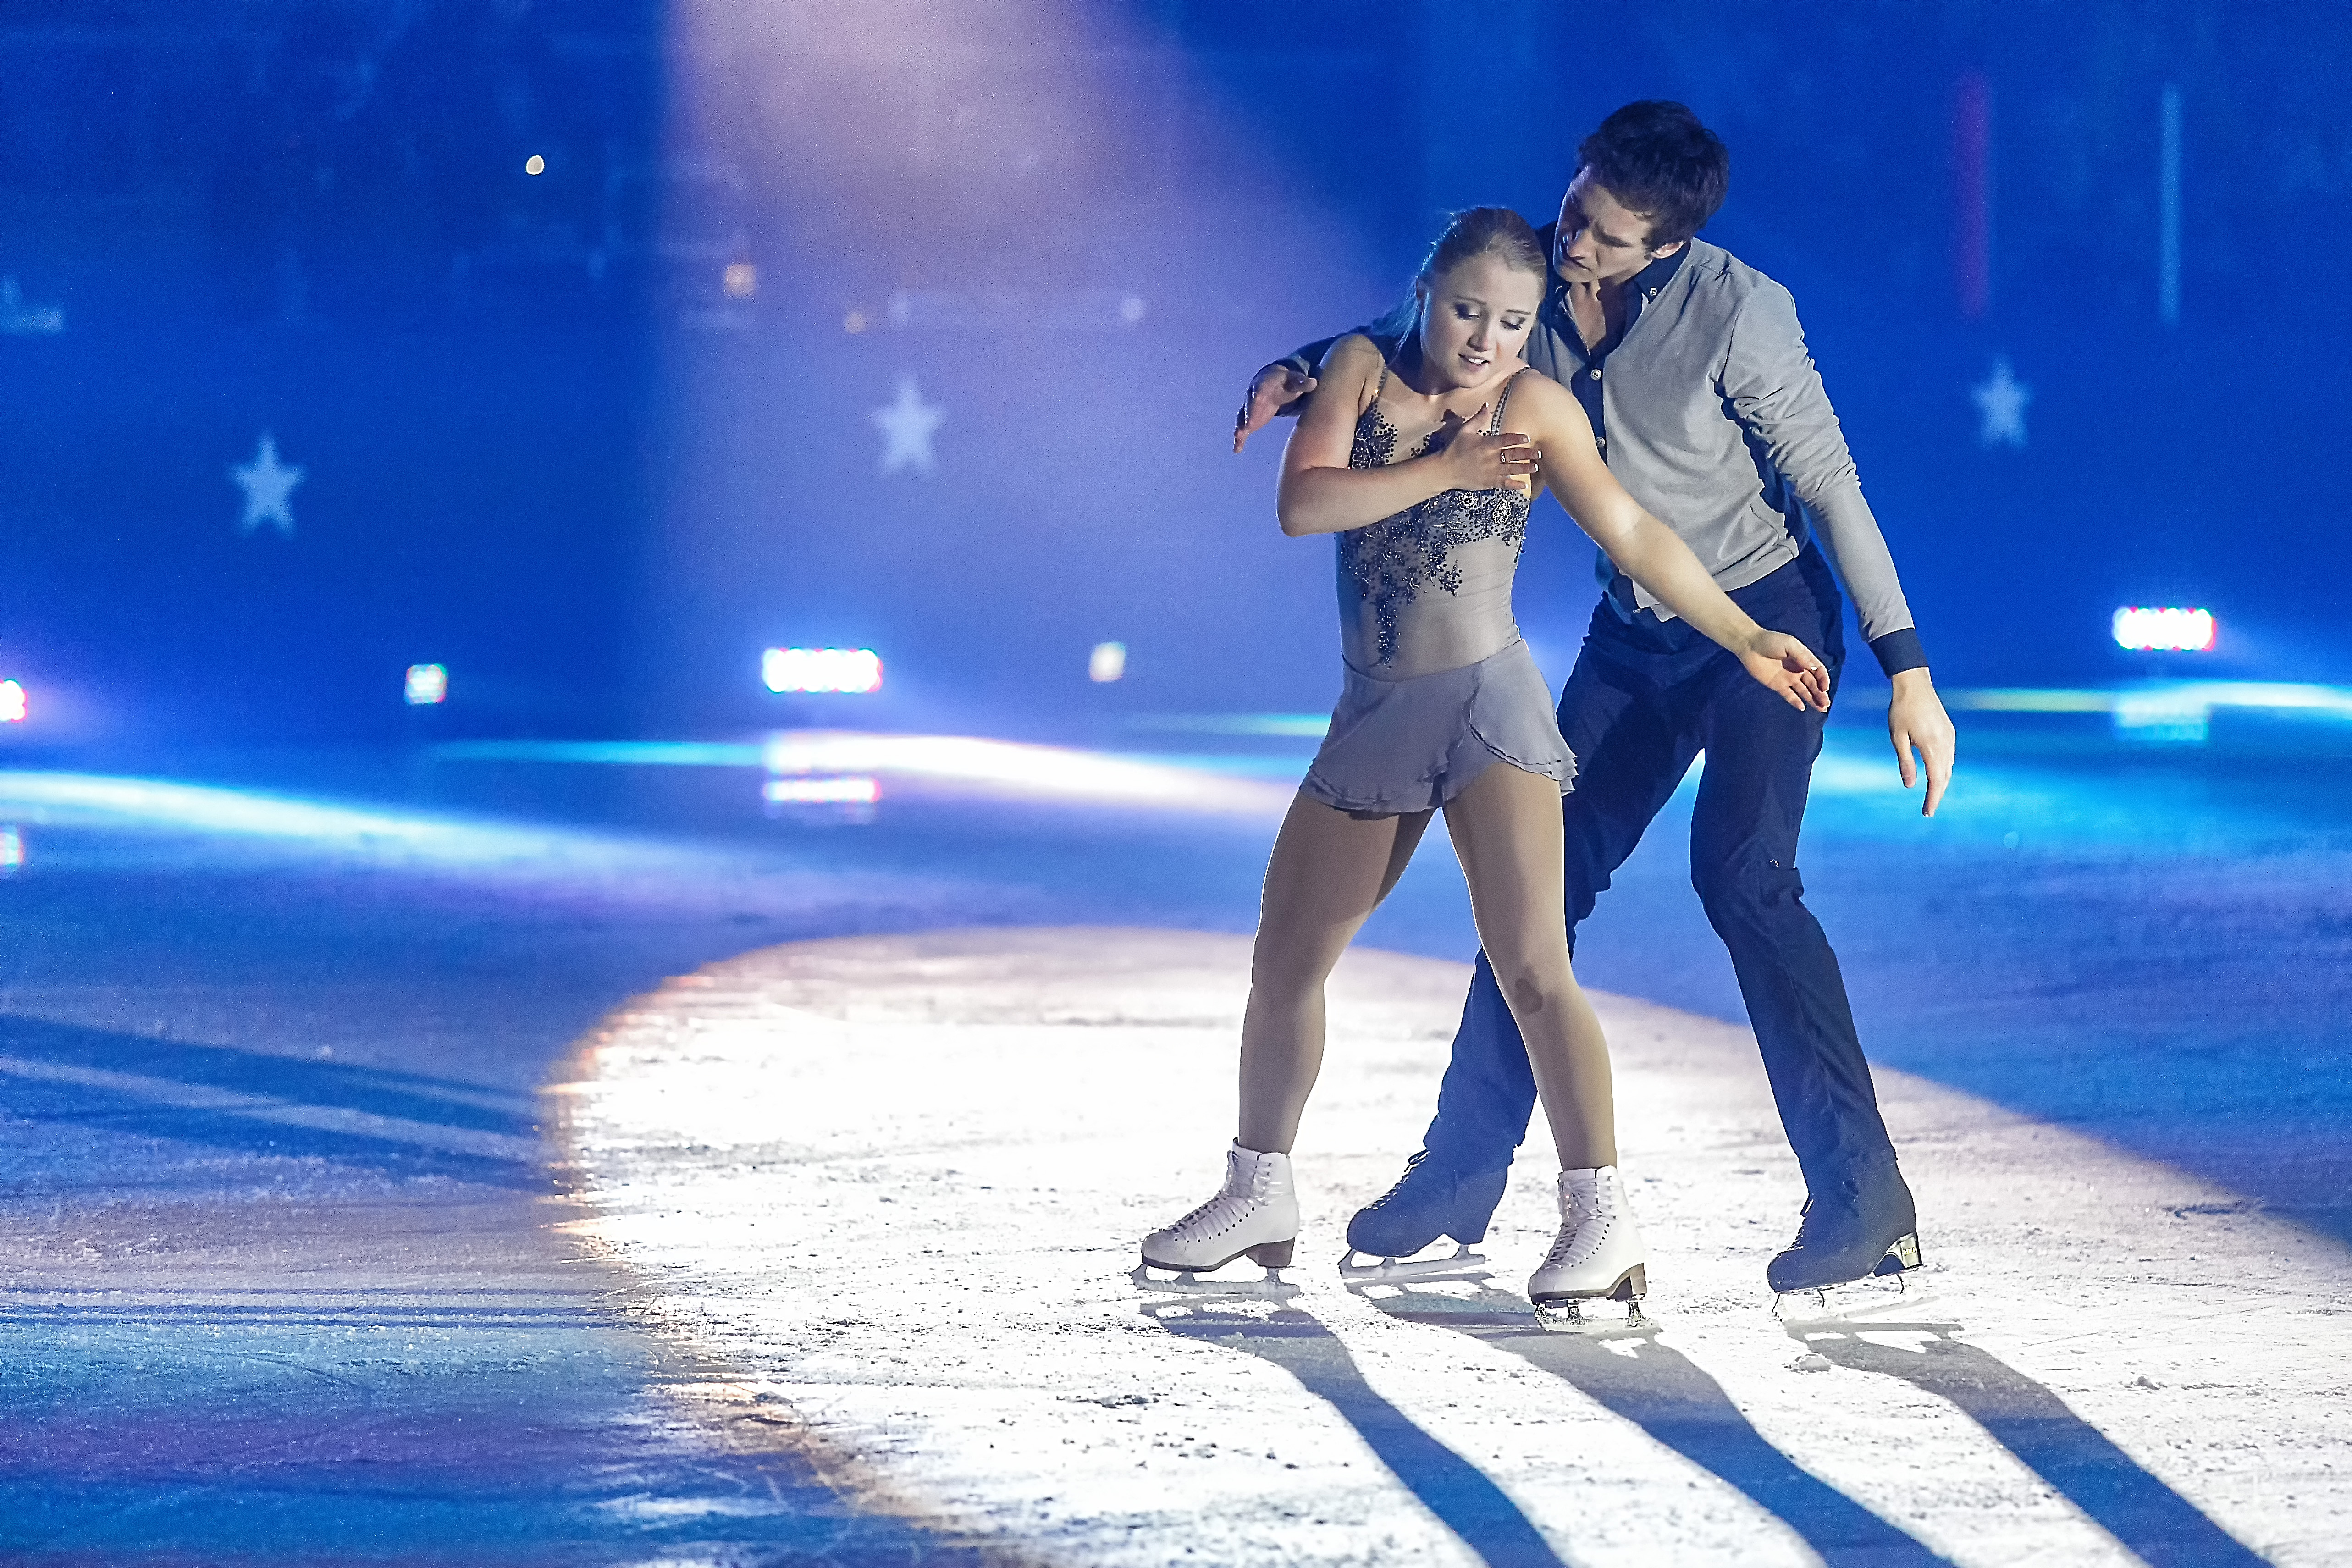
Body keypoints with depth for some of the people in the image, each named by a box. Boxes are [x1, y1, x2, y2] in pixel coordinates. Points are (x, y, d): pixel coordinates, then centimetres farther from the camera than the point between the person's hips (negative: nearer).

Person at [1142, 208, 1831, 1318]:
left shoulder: (1535, 407, -3)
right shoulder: (1363, 370, 5)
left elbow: (1636, 535, -3)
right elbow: (1301, 504, -9)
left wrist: (1749, 642, -8)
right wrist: (1444, 470, -16)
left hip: (1486, 700, -5)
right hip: (1374, 719, 5)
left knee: (1531, 966, -19)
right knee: (1283, 964, 13)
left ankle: (1601, 1217, -18)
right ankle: (1258, 1198, 31)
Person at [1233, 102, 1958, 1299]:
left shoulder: (1736, 312, -23)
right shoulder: (1539, 279, -8)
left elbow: (1829, 484, -18)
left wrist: (1907, 671, -18)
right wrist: (1302, 369, -6)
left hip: (1764, 619, -6)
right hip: (1634, 636, 6)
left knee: (1740, 871, -22)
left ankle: (1866, 1201, -20)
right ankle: (1462, 1175, 18)